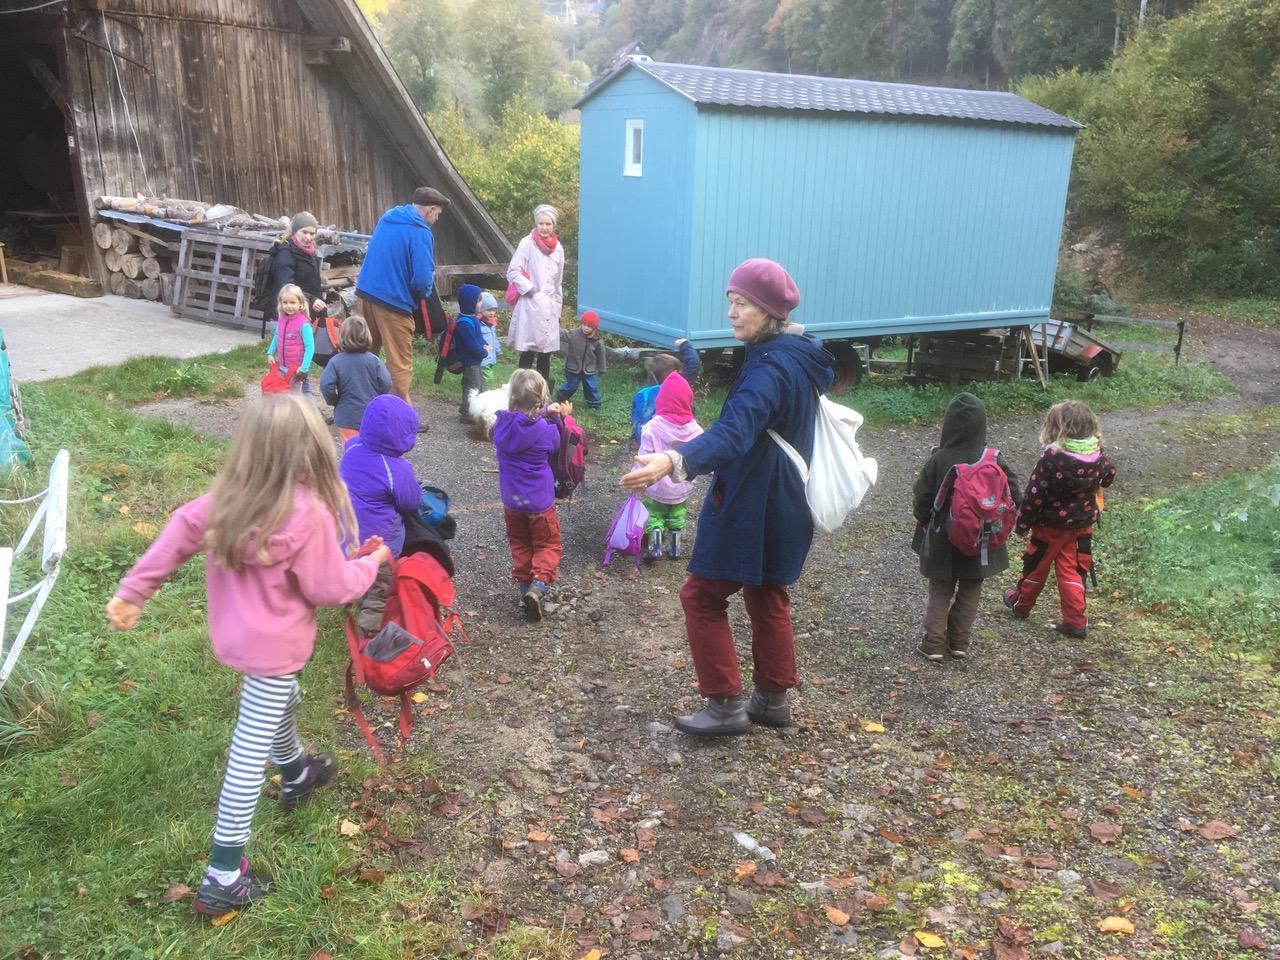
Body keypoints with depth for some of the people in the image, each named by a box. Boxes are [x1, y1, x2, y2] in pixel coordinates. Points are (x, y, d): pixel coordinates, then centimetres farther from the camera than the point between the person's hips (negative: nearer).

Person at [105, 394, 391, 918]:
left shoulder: (231, 494, -8)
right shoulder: (307, 514, -27)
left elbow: (178, 532, -4)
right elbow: (330, 588, -17)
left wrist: (133, 591, 5)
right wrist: (371, 563, 1)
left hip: (237, 632, 8)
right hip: (273, 644, -8)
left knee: (284, 703, 33)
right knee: (249, 754, 2)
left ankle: (296, 776, 59)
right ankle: (223, 877, 12)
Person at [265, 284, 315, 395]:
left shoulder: (304, 324, -22)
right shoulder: (281, 320, -1)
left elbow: (310, 347, -21)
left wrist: (304, 368, -23)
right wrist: (270, 353, 6)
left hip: (297, 369, -7)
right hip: (282, 367, 7)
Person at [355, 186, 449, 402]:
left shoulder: (387, 218, 10)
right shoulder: (421, 233, -14)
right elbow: (423, 279, -20)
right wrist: (426, 292, 2)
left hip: (366, 291, 8)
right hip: (394, 301, -8)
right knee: (401, 363, 3)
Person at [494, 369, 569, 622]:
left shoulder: (502, 423, -11)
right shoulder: (545, 430, -22)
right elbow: (556, 445, 1)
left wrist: (545, 411, 2)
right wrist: (562, 418, 9)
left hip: (511, 499, 4)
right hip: (539, 500, -4)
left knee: (520, 544, 23)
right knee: (548, 545, 11)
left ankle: (524, 585, 25)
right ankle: (537, 586, -9)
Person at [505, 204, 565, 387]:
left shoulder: (558, 248, 11)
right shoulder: (527, 243, -5)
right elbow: (513, 272, -8)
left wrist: (558, 308, 17)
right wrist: (532, 291, -12)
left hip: (549, 307, 5)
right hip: (530, 306, -5)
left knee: (546, 352, 8)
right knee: (528, 352, -6)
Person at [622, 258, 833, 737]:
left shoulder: (770, 367, -25)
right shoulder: (799, 356, 6)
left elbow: (734, 431, -42)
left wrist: (675, 460, -57)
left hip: (750, 507, -10)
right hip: (783, 505, 10)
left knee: (702, 595, 2)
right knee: (767, 598, 20)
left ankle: (726, 706, 9)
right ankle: (773, 698, 31)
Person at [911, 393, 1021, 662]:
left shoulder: (938, 460, -17)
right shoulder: (993, 461, -12)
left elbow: (921, 498, -10)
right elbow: (1012, 497, -6)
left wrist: (924, 520, 8)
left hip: (942, 541, -1)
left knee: (940, 590, 13)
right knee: (970, 591, 17)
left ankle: (934, 643, 8)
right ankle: (959, 642, 21)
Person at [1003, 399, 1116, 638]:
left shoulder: (1052, 458, -26)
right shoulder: (1097, 455, -8)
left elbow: (1035, 493, -21)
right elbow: (1108, 475, 13)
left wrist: (1023, 522, -10)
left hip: (1050, 526, -4)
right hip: (1081, 526, 4)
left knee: (1036, 566, 15)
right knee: (1072, 570, 12)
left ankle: (1021, 603, 36)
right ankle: (1075, 621, 12)